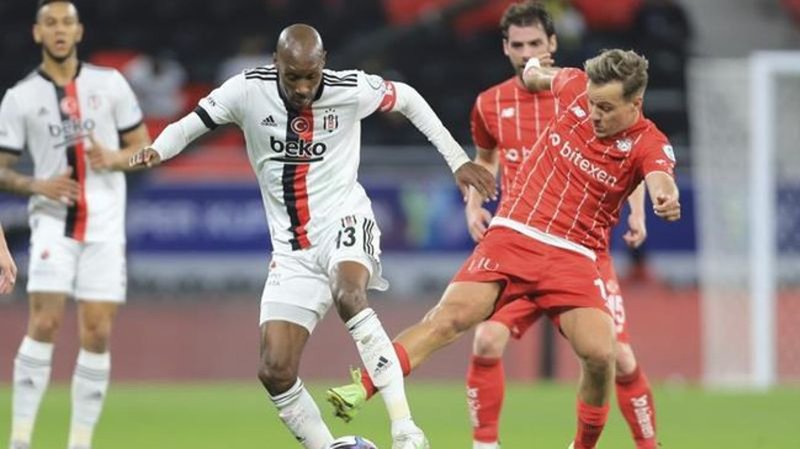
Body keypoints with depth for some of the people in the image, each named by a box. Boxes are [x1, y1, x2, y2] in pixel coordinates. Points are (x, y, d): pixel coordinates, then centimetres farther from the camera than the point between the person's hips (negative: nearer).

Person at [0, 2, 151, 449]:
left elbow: (144, 148, 10)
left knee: (98, 335, -1)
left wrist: (114, 158, -12)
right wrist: (37, 185, -14)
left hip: (106, 224, 2)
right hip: (54, 222, -2)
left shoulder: (110, 83, 5)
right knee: (45, 323, -15)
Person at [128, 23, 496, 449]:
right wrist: (156, 150, -24)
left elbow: (407, 98, 9)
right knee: (275, 371, -8)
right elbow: (190, 125, -2)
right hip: (292, 250, 3)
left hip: (343, 221, -3)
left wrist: (458, 160, 10)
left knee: (348, 295, -37)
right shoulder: (248, 90, -9)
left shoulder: (351, 90, -10)